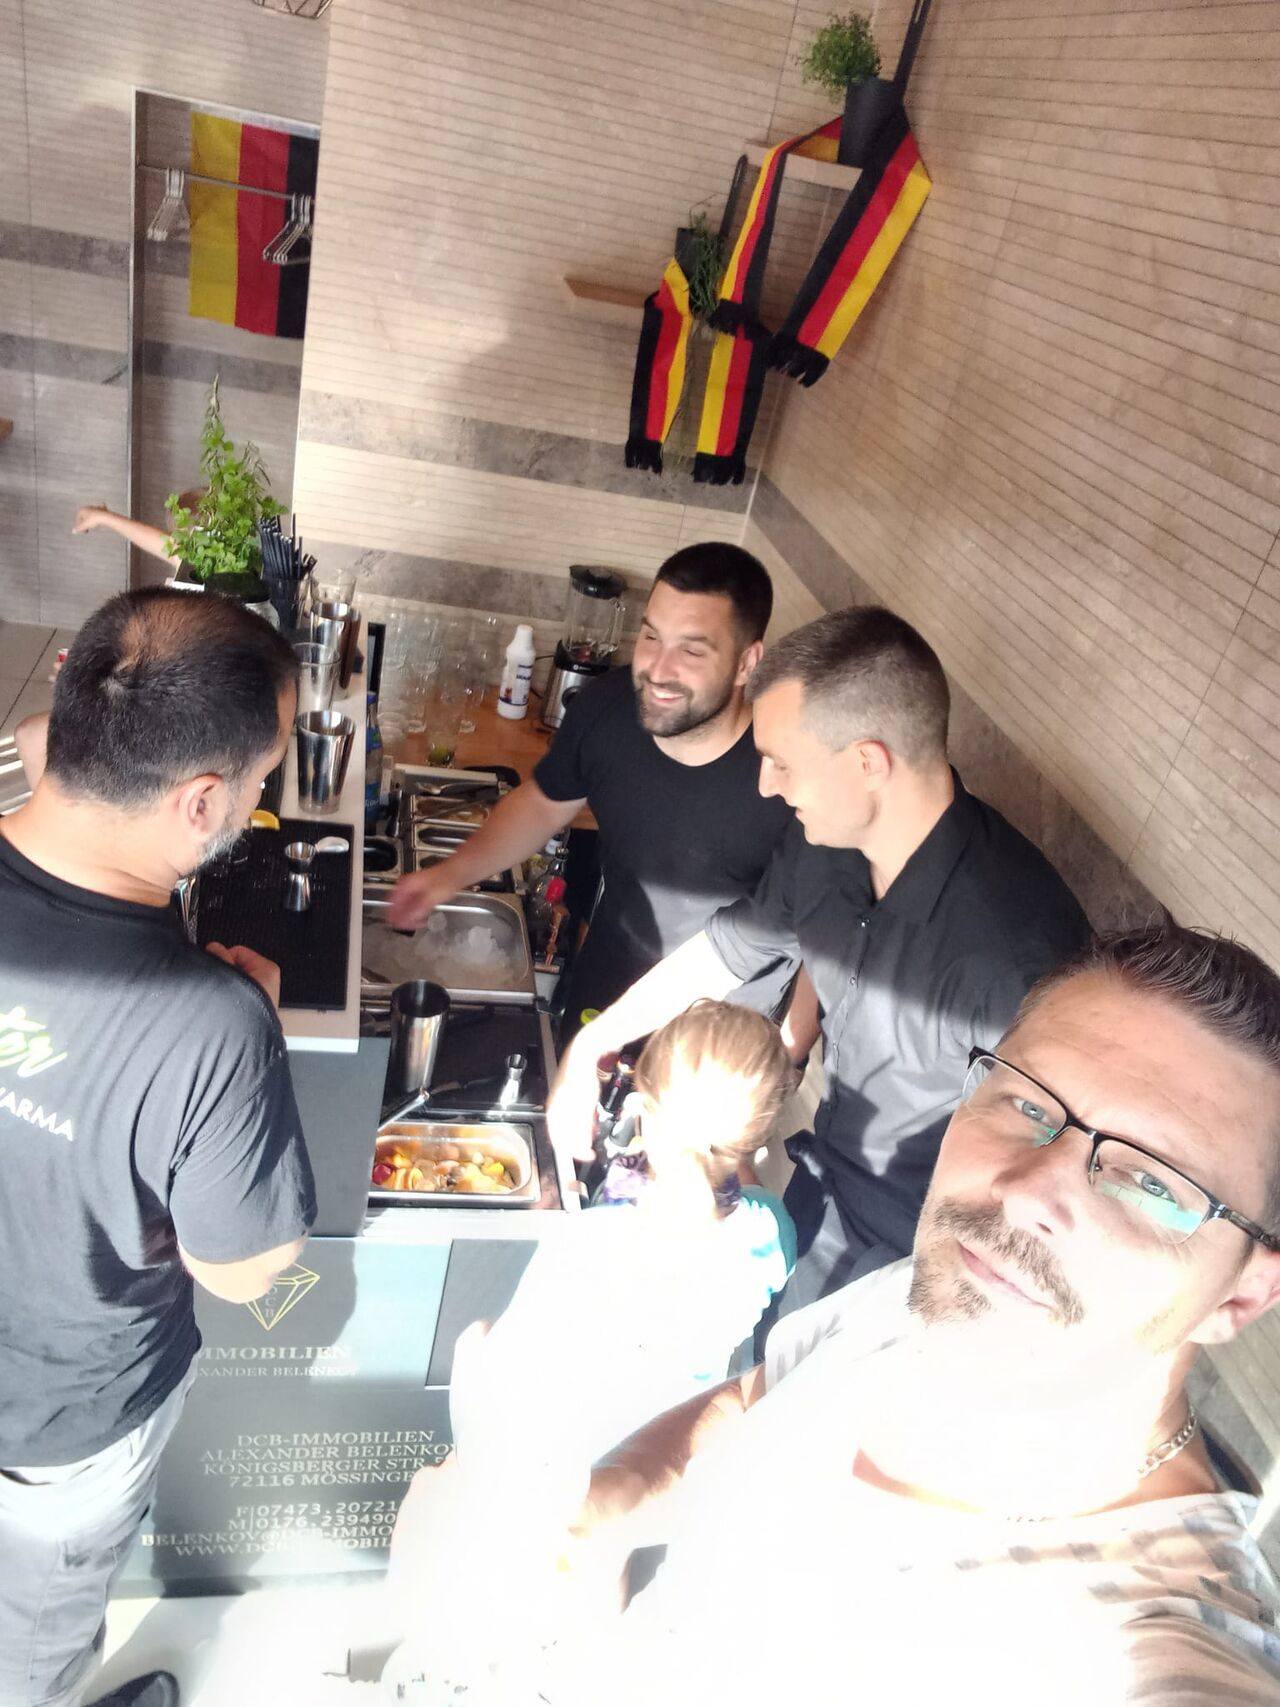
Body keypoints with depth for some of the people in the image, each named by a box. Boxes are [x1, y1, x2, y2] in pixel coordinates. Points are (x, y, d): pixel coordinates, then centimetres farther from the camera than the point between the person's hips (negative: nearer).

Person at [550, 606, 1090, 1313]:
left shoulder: (1016, 944, -37)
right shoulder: (821, 846, -13)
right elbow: (722, 950, 4)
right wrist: (586, 1050, 11)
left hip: (910, 1258, -5)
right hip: (822, 1189, 6)